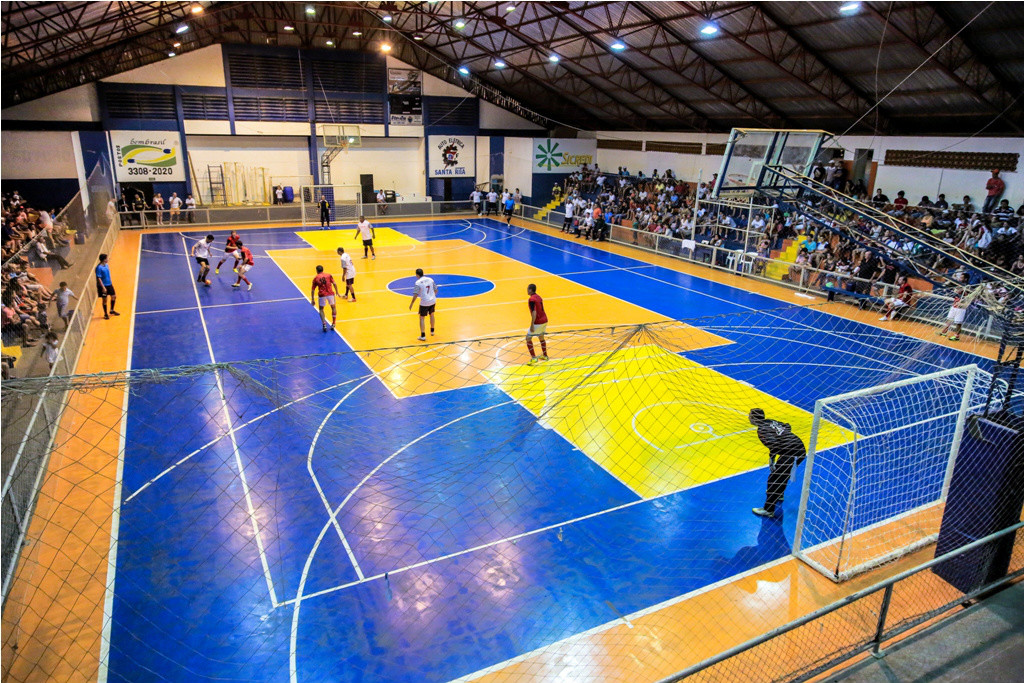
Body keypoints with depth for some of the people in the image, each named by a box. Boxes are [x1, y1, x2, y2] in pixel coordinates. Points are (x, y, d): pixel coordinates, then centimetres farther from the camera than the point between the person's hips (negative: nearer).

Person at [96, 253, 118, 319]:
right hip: (103, 286, -8)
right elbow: (99, 278, -21)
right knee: (105, 300, 4)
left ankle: (112, 310, 34)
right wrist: (103, 287, -23)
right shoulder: (99, 268, -21)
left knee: (114, 296, 15)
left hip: (109, 284, 8)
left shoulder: (107, 265, 3)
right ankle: (105, 314, 18)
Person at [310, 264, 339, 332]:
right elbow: (334, 284, 0)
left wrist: (312, 300, 15)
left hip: (322, 294, 0)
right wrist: (337, 292, 7)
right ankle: (333, 324, 19)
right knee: (333, 307, 21)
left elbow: (313, 290, 10)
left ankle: (324, 324, 0)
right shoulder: (329, 275, 10)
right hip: (330, 293, 0)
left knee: (321, 309, 17)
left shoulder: (315, 278, 10)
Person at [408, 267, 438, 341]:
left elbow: (415, 295, -16)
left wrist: (411, 304, -6)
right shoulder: (430, 279, 3)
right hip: (432, 301, 5)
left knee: (421, 318, 7)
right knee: (431, 314, 27)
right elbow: (436, 290, 9)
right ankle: (432, 331, 41)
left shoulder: (418, 283, -13)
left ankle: (423, 336, 2)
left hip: (424, 302, -5)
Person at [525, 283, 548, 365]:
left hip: (537, 322, -9)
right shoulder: (539, 297, 12)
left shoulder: (531, 299, -15)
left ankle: (533, 358, -6)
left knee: (528, 338, -1)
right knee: (541, 337, 25)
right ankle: (545, 355, 35)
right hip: (544, 320, 9)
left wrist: (532, 325, -22)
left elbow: (534, 313, -23)